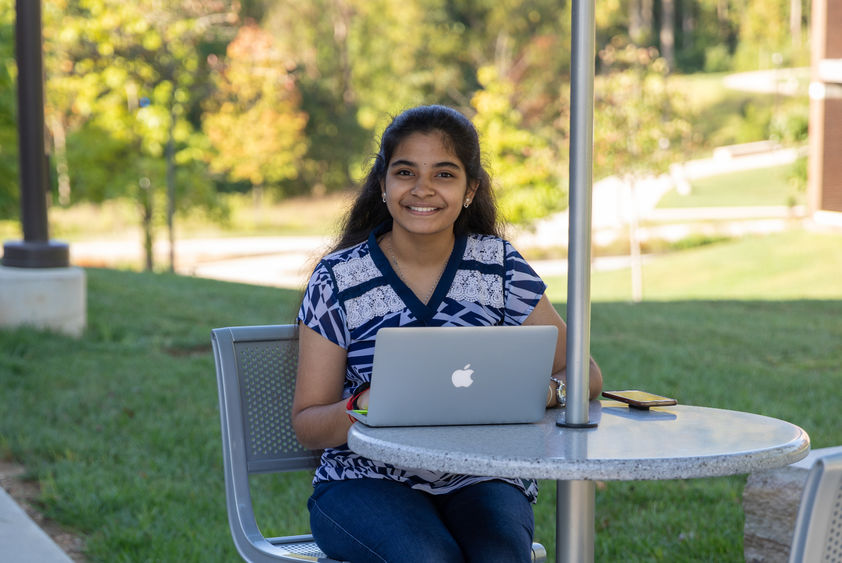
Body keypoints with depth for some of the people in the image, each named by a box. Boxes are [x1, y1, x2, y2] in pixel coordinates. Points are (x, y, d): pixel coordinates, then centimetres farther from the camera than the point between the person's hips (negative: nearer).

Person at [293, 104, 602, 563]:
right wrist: (364, 405, -23)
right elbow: (307, 425, -1)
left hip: (479, 479, 1)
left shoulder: (499, 266, 3)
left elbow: (585, 375, 4)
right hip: (367, 480, -1)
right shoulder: (338, 279, -1)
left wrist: (544, 391, -20)